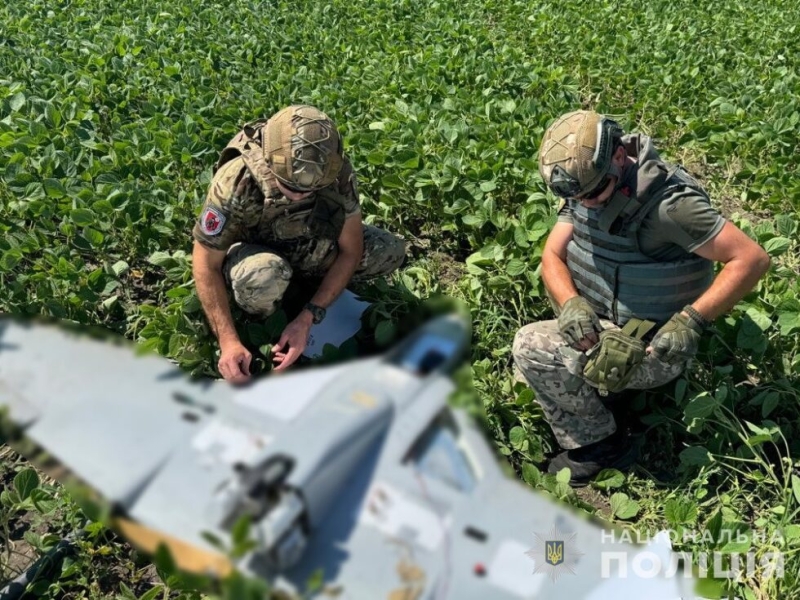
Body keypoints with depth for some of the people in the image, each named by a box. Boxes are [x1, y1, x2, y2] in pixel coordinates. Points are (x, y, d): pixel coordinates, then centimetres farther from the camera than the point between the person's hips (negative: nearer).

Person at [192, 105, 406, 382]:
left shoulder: (338, 173, -27)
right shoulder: (235, 182, -35)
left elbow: (350, 249, -19)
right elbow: (206, 264, -25)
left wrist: (307, 318, -27)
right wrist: (228, 341, -31)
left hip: (306, 248, 4)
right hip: (250, 252, -3)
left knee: (389, 251, -16)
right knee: (264, 274, -40)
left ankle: (298, 281, 4)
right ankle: (258, 325, -5)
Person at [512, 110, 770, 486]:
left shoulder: (668, 202, -27)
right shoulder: (588, 183, -3)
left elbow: (752, 259, -24)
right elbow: (553, 255, -3)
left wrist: (691, 321, -29)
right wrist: (570, 304, -22)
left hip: (651, 349, -8)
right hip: (605, 327, 8)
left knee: (530, 348, -17)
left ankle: (600, 446, 1)